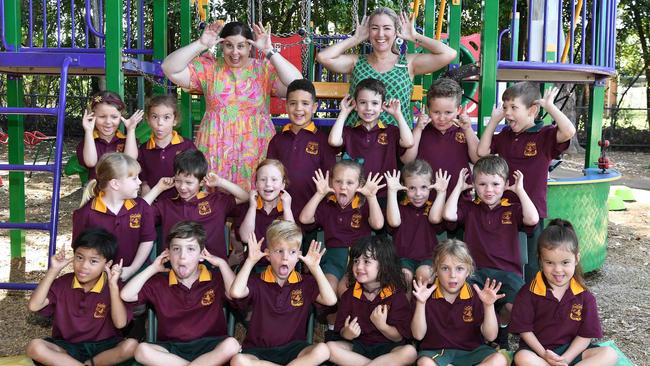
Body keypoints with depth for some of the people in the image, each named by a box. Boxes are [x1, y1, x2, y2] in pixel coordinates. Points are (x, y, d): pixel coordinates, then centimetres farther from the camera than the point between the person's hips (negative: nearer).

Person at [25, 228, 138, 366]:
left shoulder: (113, 286, -7)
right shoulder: (63, 283, -1)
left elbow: (120, 323, -19)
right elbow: (34, 306, -14)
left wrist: (113, 285, -25)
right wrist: (53, 271, -15)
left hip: (102, 347, -2)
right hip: (67, 347, 2)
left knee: (131, 345, -31)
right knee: (34, 347, -27)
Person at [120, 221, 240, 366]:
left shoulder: (215, 279, 6)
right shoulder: (159, 283, 11)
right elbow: (126, 295, 1)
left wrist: (221, 263, -4)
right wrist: (153, 268, 6)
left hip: (209, 346, -2)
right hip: (171, 348, 2)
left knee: (232, 344, -34)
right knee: (142, 350, -29)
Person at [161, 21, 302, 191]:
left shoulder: (264, 69, 2)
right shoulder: (208, 67, 5)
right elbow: (169, 69, -2)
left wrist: (269, 51, -15)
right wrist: (200, 44, -9)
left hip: (255, 153, -1)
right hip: (214, 152, 1)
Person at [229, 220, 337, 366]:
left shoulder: (305, 283, 6)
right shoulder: (258, 282, 2)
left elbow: (330, 300, -9)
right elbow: (236, 293, -19)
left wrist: (315, 268, -9)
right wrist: (251, 261, -10)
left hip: (293, 348, 1)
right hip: (259, 350, 0)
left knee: (322, 351, -29)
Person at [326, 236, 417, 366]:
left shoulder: (396, 295, -6)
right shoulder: (349, 295, 3)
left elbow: (398, 337, -6)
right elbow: (341, 331, 4)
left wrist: (382, 326, -25)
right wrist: (347, 334, -20)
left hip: (388, 348, -2)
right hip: (358, 346, 2)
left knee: (409, 352, -32)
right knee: (330, 347, -24)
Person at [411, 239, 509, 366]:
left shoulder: (476, 295, -4)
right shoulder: (428, 295, -5)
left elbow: (490, 336, -7)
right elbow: (418, 335, -8)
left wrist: (488, 306, -21)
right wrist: (421, 303, -21)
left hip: (471, 351, 1)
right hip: (436, 352, -1)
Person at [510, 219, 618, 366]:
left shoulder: (584, 296, -2)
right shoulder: (529, 292, -7)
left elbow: (585, 335, -2)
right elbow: (524, 329, -5)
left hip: (571, 350, 3)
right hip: (538, 350, -2)